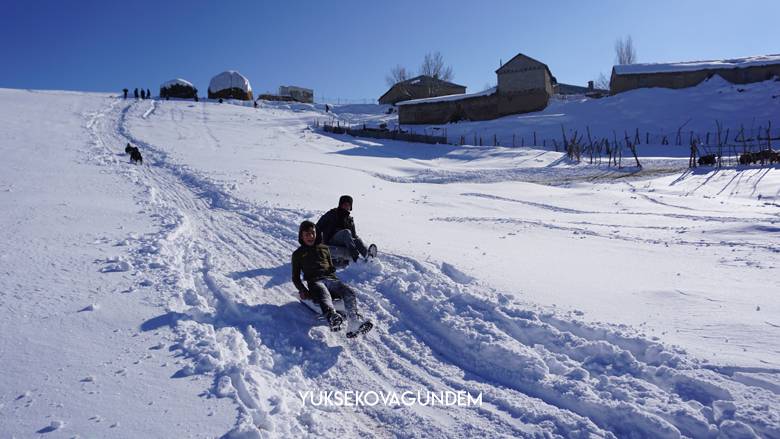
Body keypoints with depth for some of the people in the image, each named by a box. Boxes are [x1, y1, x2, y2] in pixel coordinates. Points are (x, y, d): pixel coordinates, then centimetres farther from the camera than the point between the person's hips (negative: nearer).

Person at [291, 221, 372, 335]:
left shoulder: (324, 248, 30)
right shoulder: (298, 254, 23)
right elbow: (295, 277, 21)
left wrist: (332, 274, 9)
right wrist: (302, 290, 1)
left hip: (330, 278, 3)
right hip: (315, 281, -3)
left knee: (349, 291, -31)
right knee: (324, 295, -41)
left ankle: (354, 322, -55)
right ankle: (332, 318, -73)